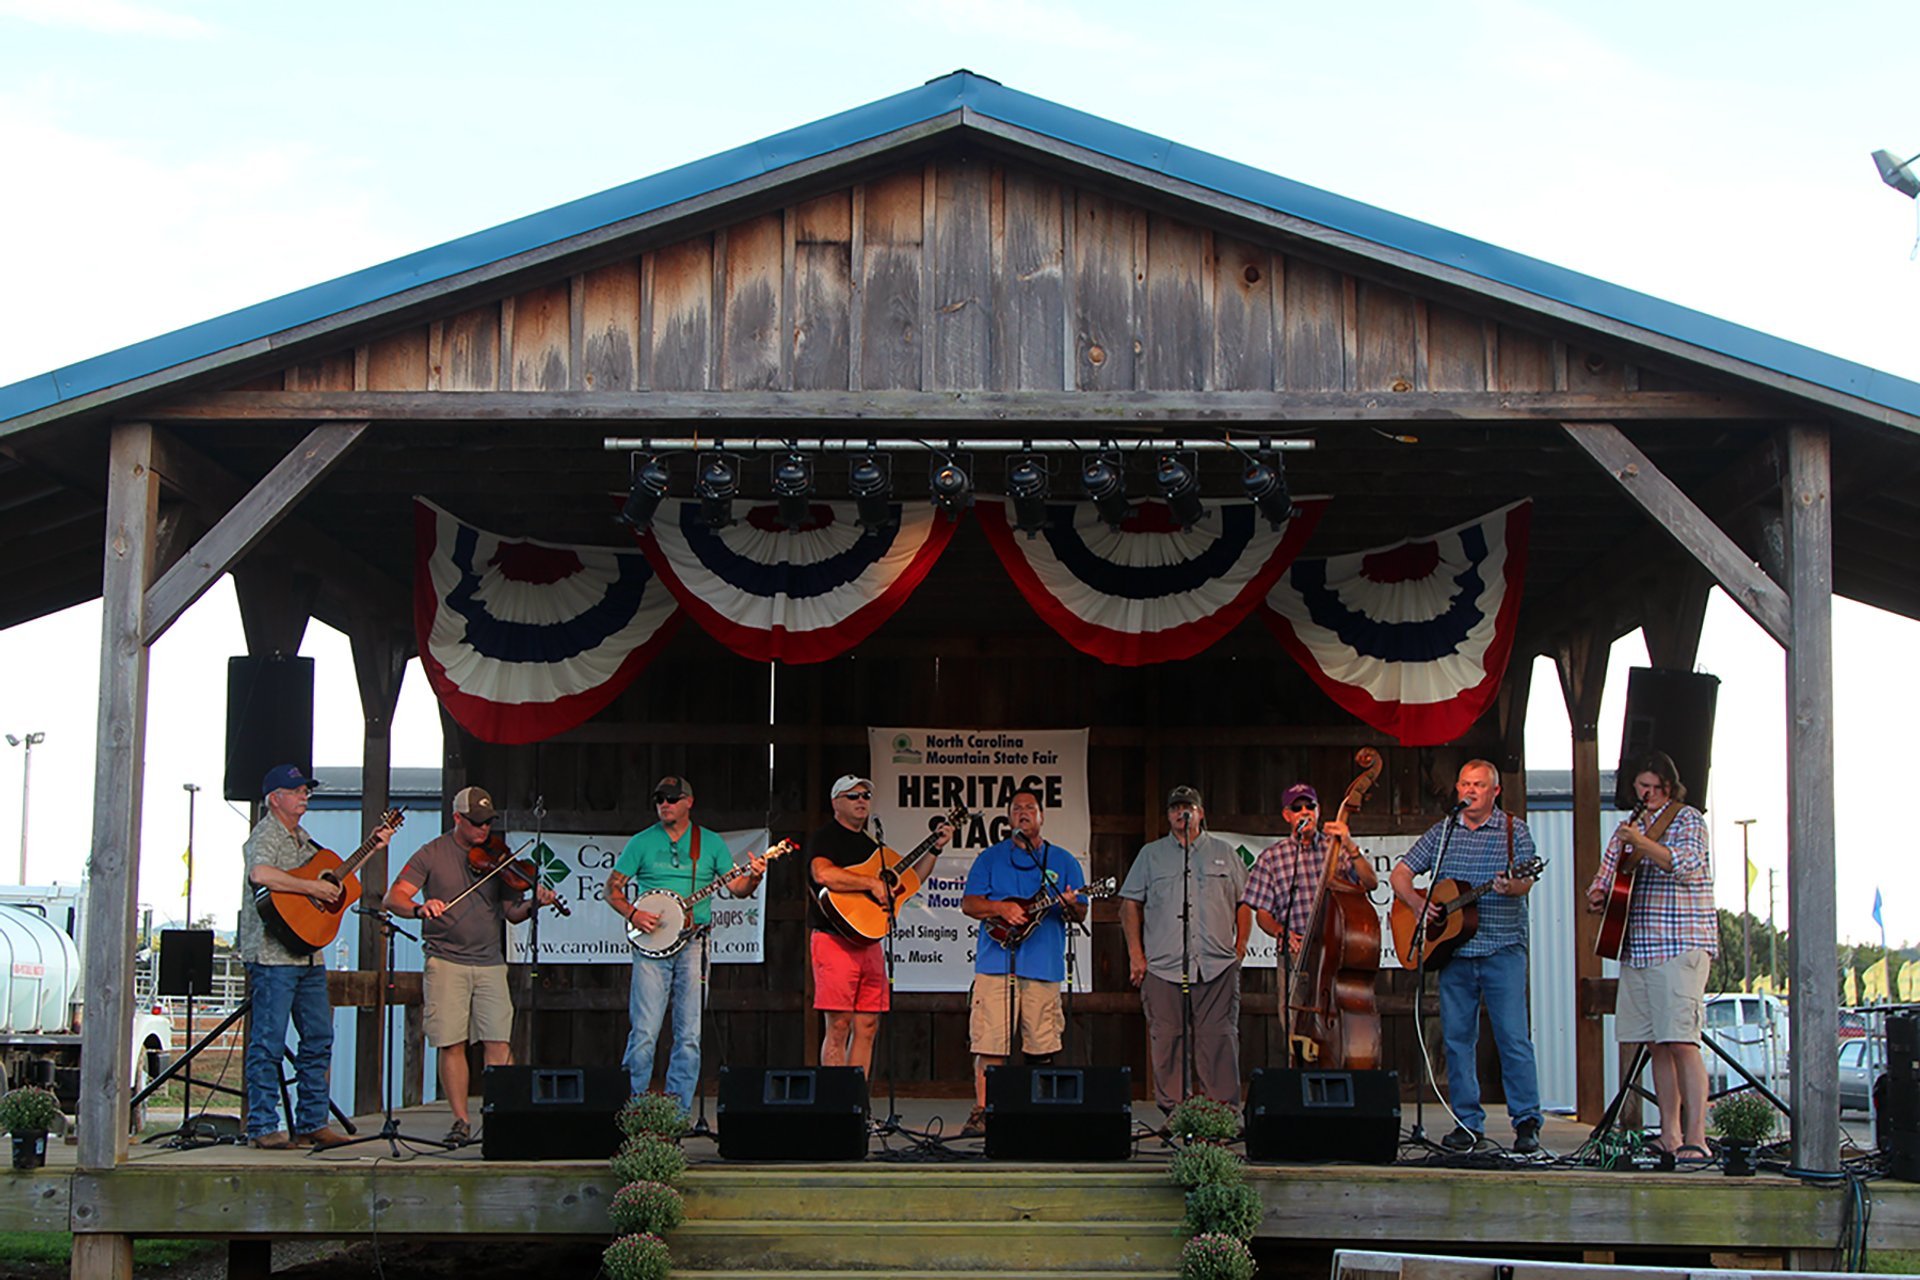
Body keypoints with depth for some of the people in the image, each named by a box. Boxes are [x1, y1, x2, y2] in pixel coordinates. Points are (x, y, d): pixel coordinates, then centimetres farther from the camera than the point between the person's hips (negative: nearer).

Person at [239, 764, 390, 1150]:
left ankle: (312, 1123, 15)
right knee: (269, 1042, -6)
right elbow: (260, 874, -29)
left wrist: (371, 847, 23)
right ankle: (262, 1127, -2)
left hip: (309, 954, 9)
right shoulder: (265, 835, -8)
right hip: (273, 954, -9)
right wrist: (312, 888, -24)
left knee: (319, 1039, 9)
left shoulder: (302, 837, 20)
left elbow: (335, 875, 32)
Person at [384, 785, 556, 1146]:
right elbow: (394, 898, -6)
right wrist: (420, 908, -27)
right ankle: (461, 1121, 6)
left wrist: (532, 904, -12)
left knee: (499, 1042, -7)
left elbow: (512, 912, 11)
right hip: (446, 962, -2)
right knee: (452, 1044, -3)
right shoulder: (433, 854, 3)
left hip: (490, 963, 2)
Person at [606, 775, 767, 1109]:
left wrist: (753, 877, -14)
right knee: (644, 1032, -7)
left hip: (693, 943, 1)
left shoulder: (710, 843, 11)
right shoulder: (642, 842, 8)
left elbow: (737, 887, 8)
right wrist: (632, 913, -10)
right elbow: (612, 887, 8)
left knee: (689, 1035, 1)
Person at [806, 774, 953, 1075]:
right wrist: (872, 883, -20)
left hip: (869, 943, 8)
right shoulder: (825, 838, -2)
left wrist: (935, 848, 23)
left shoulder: (871, 845, 23)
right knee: (839, 1026, -10)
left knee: (867, 1027, 6)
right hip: (836, 940, -8)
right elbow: (822, 873, -24)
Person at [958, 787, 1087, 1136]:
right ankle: (982, 1112, -4)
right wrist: (1001, 908, -11)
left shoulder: (1064, 861, 15)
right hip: (996, 961, -1)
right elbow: (968, 903, 7)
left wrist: (1070, 905, -11)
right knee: (989, 1042, -8)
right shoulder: (990, 857, 13)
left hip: (1044, 964, 1)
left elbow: (1080, 914, 12)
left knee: (1041, 1047, 1)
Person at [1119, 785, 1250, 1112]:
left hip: (1218, 966, 0)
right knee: (1166, 1039, -1)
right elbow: (1130, 905, 10)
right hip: (1164, 966, 0)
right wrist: (1136, 955, 1)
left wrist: (1240, 947, 5)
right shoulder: (1151, 854, 13)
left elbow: (1244, 903, 16)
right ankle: (1172, 1113, 4)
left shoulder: (1225, 853, 15)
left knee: (1219, 1038, -4)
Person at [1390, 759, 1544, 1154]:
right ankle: (1468, 1122, 12)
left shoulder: (1513, 830, 3)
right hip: (1453, 948, 4)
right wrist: (1416, 902, -7)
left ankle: (1527, 1122, 0)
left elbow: (1525, 881, -9)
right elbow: (1400, 874, 12)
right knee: (1457, 1037, 5)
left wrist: (1510, 887, -32)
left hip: (1503, 948, -3)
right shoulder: (1441, 832, 12)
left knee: (1513, 1037, -7)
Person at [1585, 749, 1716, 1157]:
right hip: (1637, 947, 7)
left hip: (1680, 944, -7)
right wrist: (1597, 894, 2)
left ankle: (1695, 1138, -16)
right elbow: (1608, 872, 24)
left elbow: (1687, 865, -19)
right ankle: (1669, 1136, 11)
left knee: (1681, 1042, -14)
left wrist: (1641, 843, -29)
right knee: (1656, 1045, 7)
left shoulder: (1687, 819, -2)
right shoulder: (1630, 826, 18)